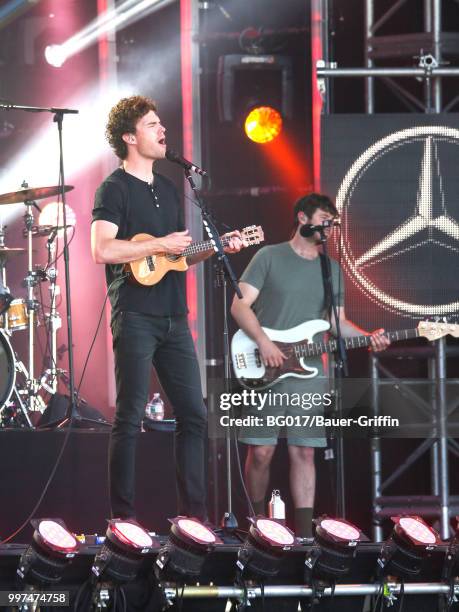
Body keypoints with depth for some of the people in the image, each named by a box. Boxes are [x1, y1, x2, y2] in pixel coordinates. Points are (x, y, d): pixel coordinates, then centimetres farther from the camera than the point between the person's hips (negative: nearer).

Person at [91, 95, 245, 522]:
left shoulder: (167, 189, 18)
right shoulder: (115, 189, -6)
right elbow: (101, 250, -21)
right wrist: (160, 245, -17)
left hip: (173, 318, 8)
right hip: (136, 318, -8)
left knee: (193, 414, 7)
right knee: (130, 418, -6)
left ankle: (194, 514, 13)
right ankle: (123, 518, -3)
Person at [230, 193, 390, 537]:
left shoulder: (332, 270, 15)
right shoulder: (270, 257, 1)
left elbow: (337, 320, 18)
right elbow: (240, 305, -3)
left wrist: (367, 337, -1)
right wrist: (263, 342, -16)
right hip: (263, 372, -4)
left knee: (303, 453, -1)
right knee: (261, 453, -3)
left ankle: (304, 531, -2)